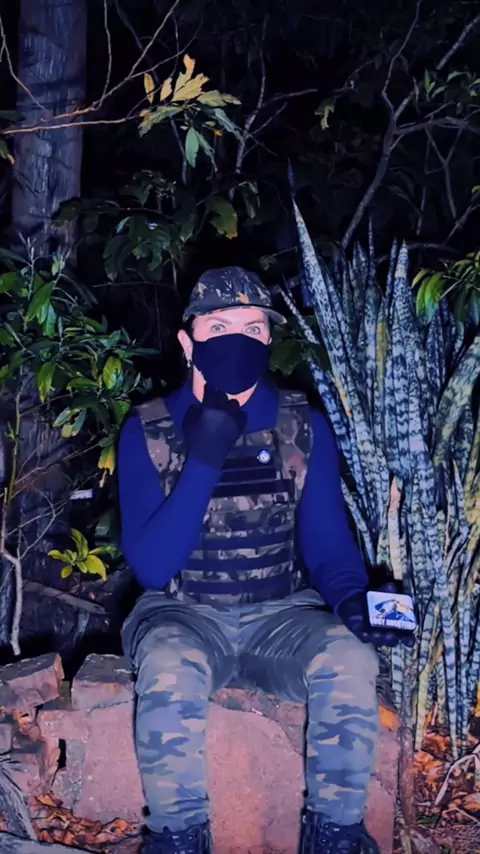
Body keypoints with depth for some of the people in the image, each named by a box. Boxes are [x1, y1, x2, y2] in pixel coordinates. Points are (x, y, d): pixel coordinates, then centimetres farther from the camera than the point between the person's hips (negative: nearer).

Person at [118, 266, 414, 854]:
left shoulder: (304, 427, 2)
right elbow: (151, 565, -12)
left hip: (284, 613, 2)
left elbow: (327, 541, 2)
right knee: (172, 669, -35)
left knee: (351, 661, -29)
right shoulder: (148, 431, -4)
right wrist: (203, 461, -23)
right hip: (185, 613, -1)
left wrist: (353, 600, -21)